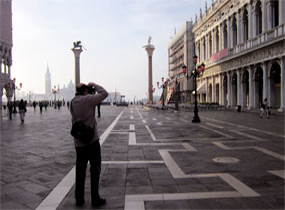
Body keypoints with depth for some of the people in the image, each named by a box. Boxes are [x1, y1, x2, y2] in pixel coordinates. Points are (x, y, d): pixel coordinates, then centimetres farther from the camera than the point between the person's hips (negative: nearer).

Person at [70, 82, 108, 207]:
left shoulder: (73, 102, 7)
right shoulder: (88, 99, -13)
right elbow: (104, 94, -12)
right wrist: (94, 85, 1)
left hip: (78, 142, 6)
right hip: (92, 140, -6)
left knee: (80, 170, 12)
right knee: (95, 169, 4)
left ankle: (79, 199, 19)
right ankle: (95, 199, 9)